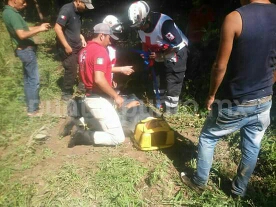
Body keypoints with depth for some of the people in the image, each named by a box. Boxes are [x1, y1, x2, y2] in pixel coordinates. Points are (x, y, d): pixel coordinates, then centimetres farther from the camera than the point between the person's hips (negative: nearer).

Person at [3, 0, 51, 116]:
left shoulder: (10, 12, 12)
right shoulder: (11, 14, -19)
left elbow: (25, 29, 16)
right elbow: (22, 34, -28)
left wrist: (39, 27, 6)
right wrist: (39, 29, -18)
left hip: (25, 50, 10)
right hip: (26, 50, -10)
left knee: (28, 79, 16)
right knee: (34, 80, -4)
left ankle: (30, 105, 27)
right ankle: (33, 110, 4)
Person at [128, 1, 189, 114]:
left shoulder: (164, 23, -31)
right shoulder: (141, 25, -7)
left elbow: (177, 45, -28)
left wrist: (161, 55, -22)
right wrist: (147, 54, -4)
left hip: (176, 54, -8)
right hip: (160, 56, 8)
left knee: (172, 87, -6)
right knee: (158, 84, 16)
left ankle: (170, 114, 6)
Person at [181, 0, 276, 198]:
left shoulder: (235, 18, -18)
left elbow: (221, 66, -16)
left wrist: (211, 95, -1)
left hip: (235, 103, -5)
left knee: (207, 138, 17)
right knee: (252, 147, 19)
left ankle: (199, 182, 32)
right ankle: (239, 189, 39)